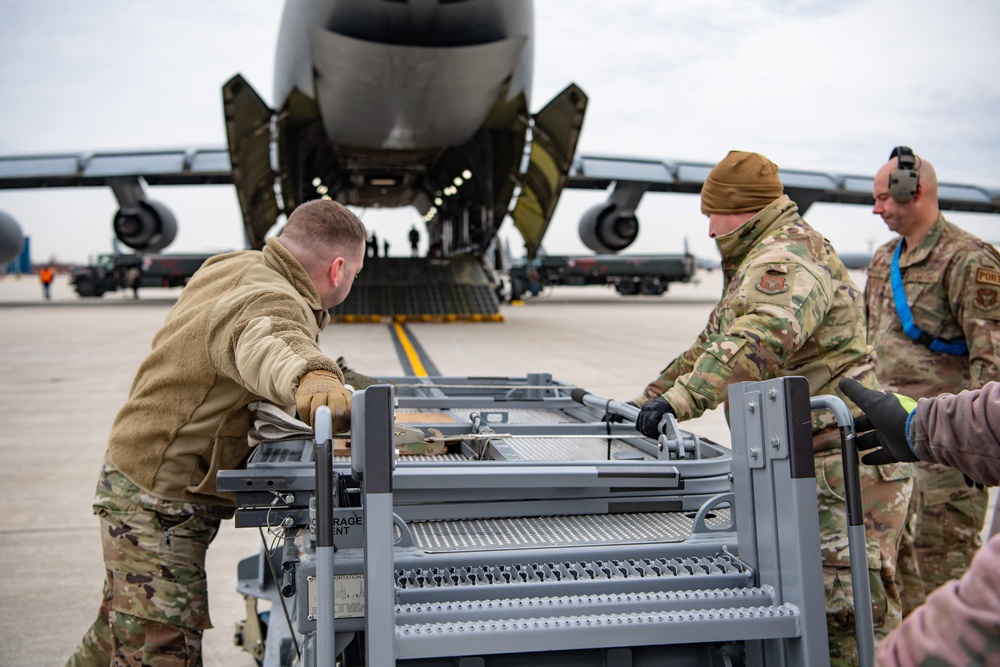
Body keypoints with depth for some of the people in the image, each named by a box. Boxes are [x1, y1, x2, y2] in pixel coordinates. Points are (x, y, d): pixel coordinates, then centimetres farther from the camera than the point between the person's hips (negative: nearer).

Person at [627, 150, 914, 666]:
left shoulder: (786, 256, -14)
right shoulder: (761, 261, 23)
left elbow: (763, 339, -34)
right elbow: (712, 346, 28)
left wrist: (679, 398, -40)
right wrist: (643, 402, 24)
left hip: (843, 459, -11)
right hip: (800, 460, 11)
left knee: (847, 611, -9)